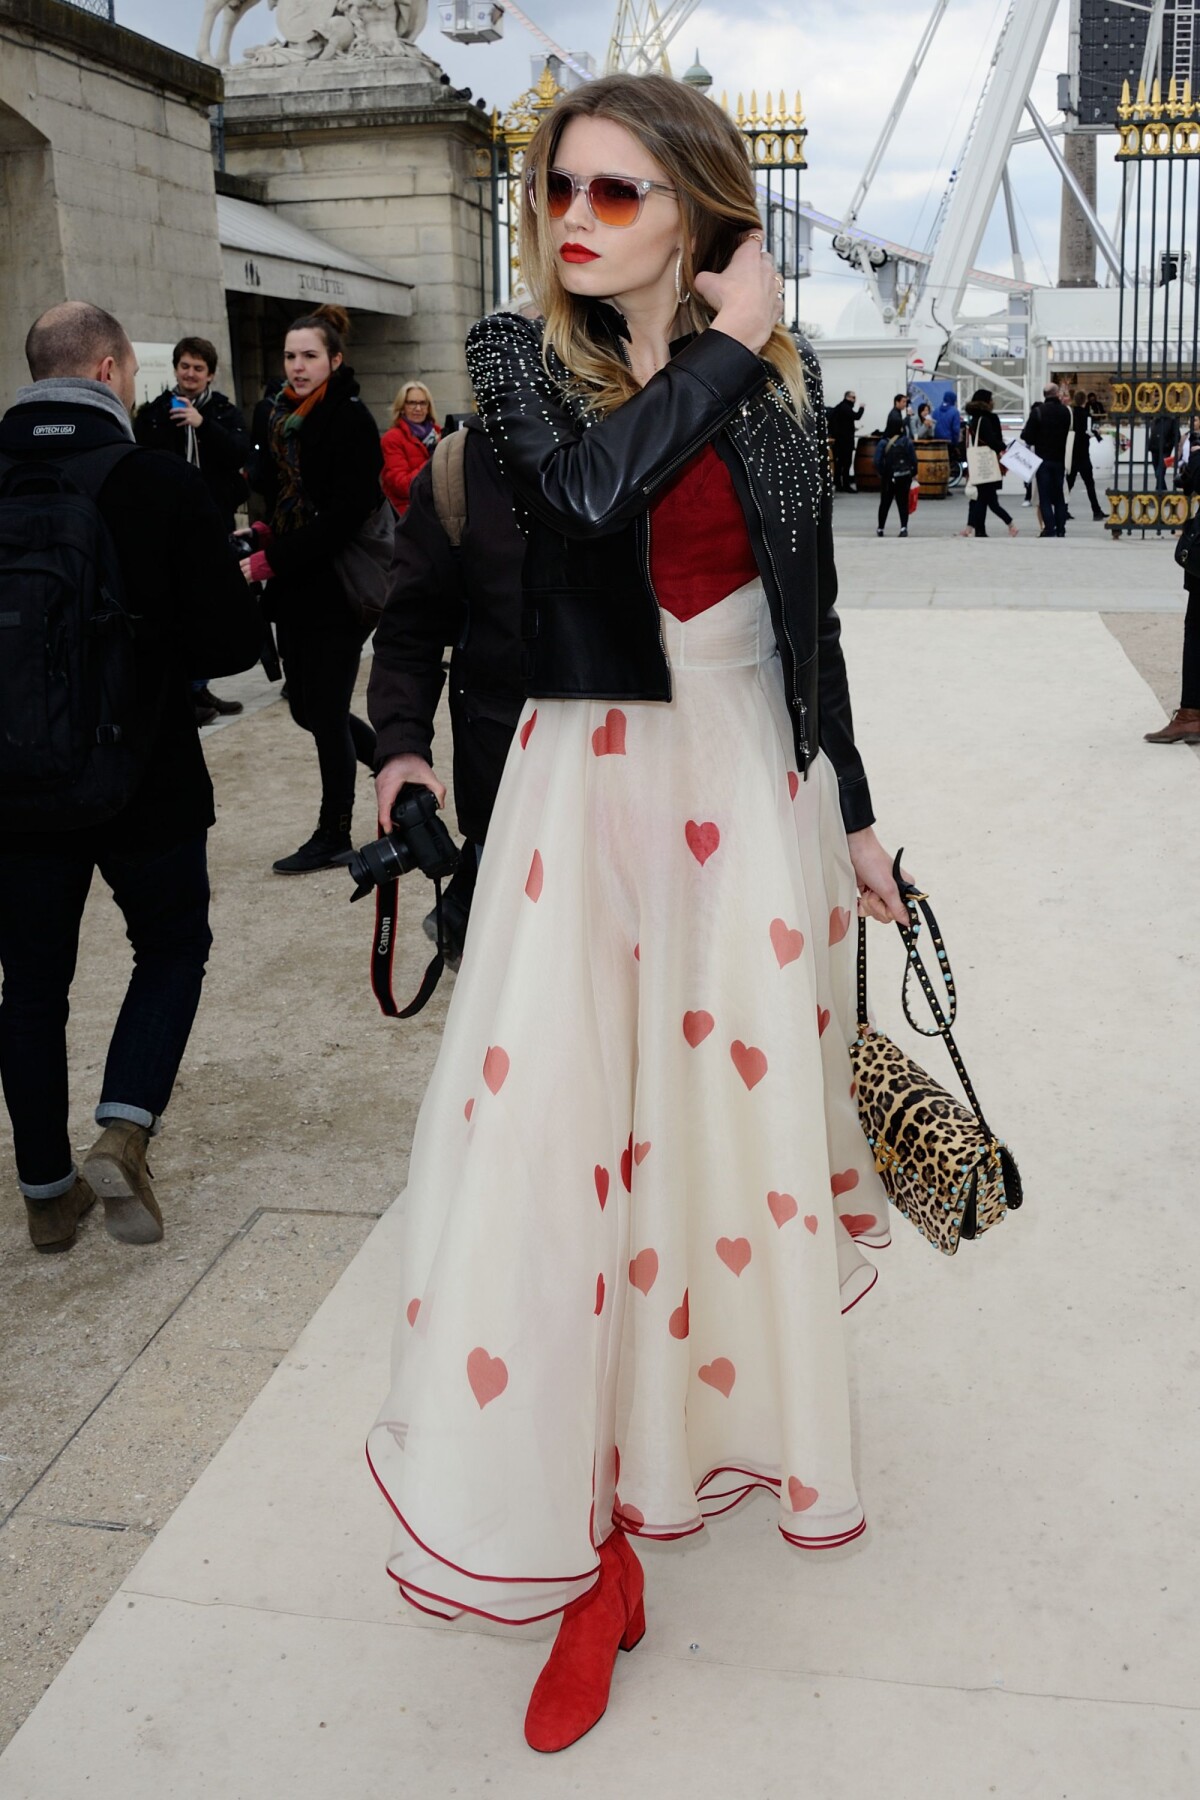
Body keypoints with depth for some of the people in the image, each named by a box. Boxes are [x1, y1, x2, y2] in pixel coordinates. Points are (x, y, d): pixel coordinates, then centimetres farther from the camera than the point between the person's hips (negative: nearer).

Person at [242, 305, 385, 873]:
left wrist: (272, 560, -22)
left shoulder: (350, 419, -12)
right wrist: (262, 536, -1)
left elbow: (346, 515, -20)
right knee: (307, 706, 14)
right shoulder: (284, 416, 12)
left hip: (338, 590, -8)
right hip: (295, 591, 8)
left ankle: (333, 835, 15)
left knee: (326, 712, 0)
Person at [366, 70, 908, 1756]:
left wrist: (855, 820, 13)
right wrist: (730, 346, -11)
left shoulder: (775, 384, 6)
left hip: (752, 782, 2)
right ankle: (591, 1548, 6)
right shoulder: (516, 355, 1)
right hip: (591, 783, -1)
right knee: (560, 1128, -7)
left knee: (749, 1110, 11)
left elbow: (811, 621, 11)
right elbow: (594, 485, -23)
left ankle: (756, 1410, 38)